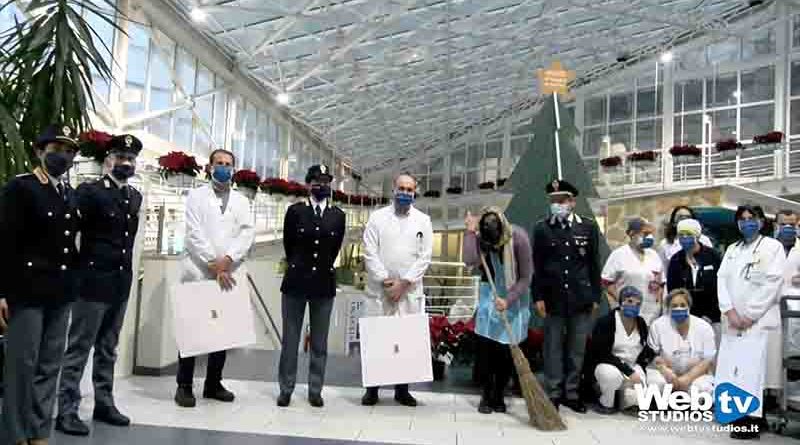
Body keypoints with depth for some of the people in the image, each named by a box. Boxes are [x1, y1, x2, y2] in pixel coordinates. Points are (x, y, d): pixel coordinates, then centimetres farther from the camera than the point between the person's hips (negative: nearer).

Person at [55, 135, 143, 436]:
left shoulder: (135, 197, 12)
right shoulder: (89, 191, -7)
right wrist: (79, 268, -10)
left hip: (121, 284, 6)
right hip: (93, 282, -6)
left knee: (108, 349, 14)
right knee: (78, 348, 1)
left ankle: (104, 404, 24)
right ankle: (66, 410, 9)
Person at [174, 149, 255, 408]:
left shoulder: (241, 201, 15)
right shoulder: (196, 196, 6)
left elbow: (248, 232, 1)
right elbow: (194, 234, -5)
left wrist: (227, 260, -14)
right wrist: (214, 265, -13)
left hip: (230, 274, 3)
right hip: (199, 272, -3)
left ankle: (213, 384, 17)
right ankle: (184, 386, 10)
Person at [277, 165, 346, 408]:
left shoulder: (338, 215, 4)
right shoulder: (295, 211, 0)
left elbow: (335, 248, 10)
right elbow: (288, 245, 8)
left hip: (324, 283, 1)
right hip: (296, 281, -1)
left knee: (320, 342, 7)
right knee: (290, 339, 6)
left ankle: (315, 390, 17)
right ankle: (286, 389, 17)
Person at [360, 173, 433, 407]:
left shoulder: (423, 220, 6)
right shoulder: (377, 217, 4)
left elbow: (425, 257, 0)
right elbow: (370, 253, -3)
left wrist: (403, 283, -9)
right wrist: (387, 281, -10)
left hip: (410, 291, 1)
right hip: (380, 289, 0)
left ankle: (402, 389, 15)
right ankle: (372, 388, 13)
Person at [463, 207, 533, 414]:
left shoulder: (519, 237, -21)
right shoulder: (481, 238, -13)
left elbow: (525, 277, -16)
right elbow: (470, 261, -33)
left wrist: (508, 300, -24)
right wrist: (470, 232, -27)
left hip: (515, 296, -1)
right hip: (490, 293, 2)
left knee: (507, 350, 2)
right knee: (485, 347, -4)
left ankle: (499, 396, 18)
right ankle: (486, 396, 9)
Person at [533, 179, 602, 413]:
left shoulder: (589, 226, 2)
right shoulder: (541, 228, 0)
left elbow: (594, 264, 5)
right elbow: (537, 266, 1)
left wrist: (595, 296, 4)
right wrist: (538, 297, -4)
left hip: (581, 298, 1)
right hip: (553, 298, -1)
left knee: (577, 348, 9)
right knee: (553, 347, 5)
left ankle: (571, 393, 22)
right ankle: (553, 394, 15)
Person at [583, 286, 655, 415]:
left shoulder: (641, 324, 3)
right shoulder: (605, 322, -15)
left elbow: (646, 352, 11)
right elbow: (602, 354, -20)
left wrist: (637, 372, -7)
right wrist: (628, 371, -26)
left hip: (632, 368, 5)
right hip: (605, 365, -4)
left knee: (637, 397, -23)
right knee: (613, 374, -39)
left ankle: (619, 394, 13)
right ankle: (605, 403, -9)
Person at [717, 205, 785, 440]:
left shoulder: (773, 246, 3)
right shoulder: (732, 249, 18)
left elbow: (772, 284, -7)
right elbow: (722, 280, 9)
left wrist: (750, 316, -11)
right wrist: (730, 311, -6)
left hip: (760, 320, -5)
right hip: (732, 320, 5)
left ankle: (752, 423, -1)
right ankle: (739, 418, 12)